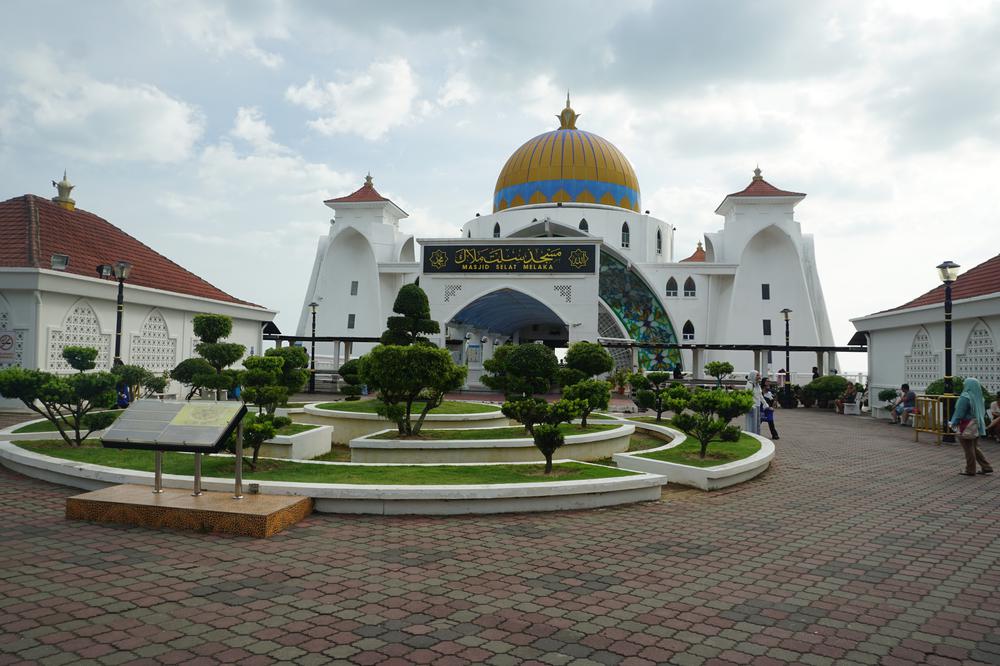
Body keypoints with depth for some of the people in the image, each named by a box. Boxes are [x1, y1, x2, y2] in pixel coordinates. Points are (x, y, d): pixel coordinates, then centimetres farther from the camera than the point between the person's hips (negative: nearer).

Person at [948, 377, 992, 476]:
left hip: (967, 427, -8)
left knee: (968, 450, 2)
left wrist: (953, 423, -7)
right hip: (976, 426, 8)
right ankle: (986, 468, 19)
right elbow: (982, 412, 14)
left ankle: (970, 470, 10)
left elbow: (959, 413, -17)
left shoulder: (965, 397, -18)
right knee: (975, 448, 19)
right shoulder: (978, 397, 6)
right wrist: (979, 422, 21)